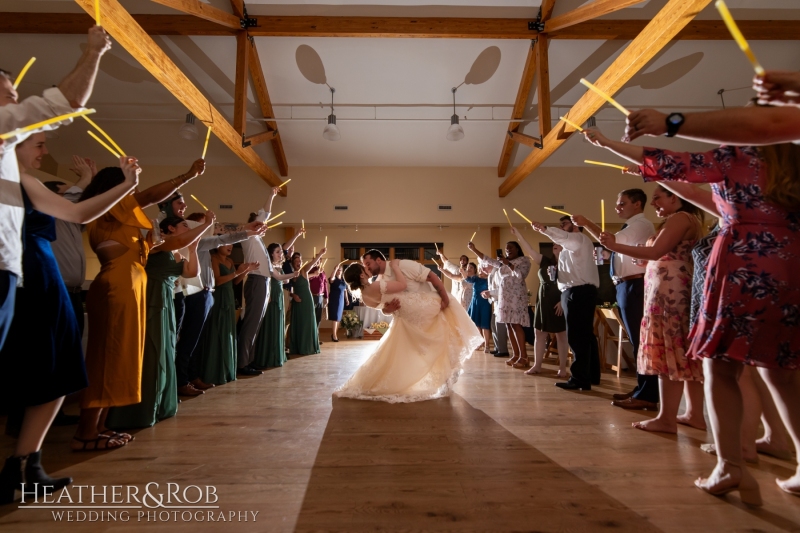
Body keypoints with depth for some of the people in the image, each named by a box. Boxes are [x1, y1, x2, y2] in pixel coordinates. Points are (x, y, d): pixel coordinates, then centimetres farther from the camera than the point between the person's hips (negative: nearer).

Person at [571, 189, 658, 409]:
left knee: (641, 340, -6)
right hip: (628, 286, 10)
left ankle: (647, 396, 0)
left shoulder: (641, 224, -9)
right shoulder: (632, 227, 22)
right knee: (638, 340, 14)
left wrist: (586, 223, -16)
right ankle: (642, 389, 25)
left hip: (635, 286, -10)